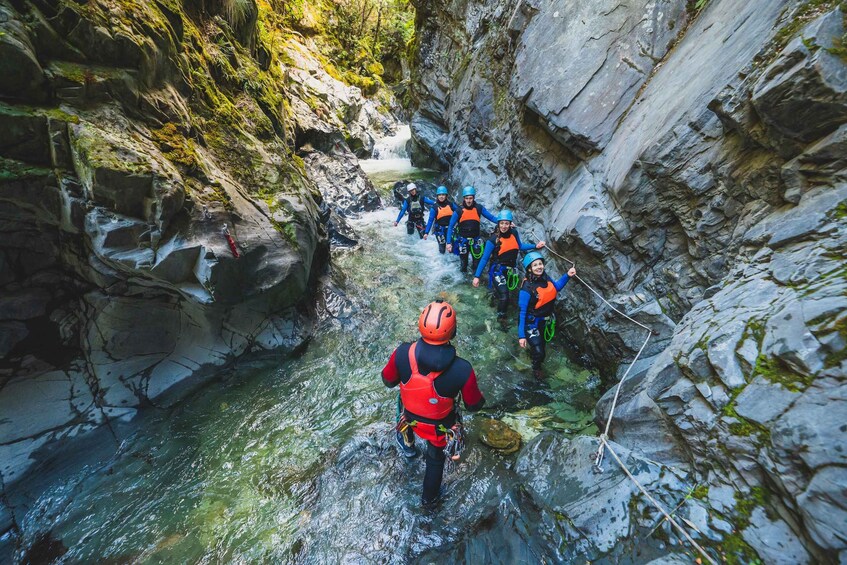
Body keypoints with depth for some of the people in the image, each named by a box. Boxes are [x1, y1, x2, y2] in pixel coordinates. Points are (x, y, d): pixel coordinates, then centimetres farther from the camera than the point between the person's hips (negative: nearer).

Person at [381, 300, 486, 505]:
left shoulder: (403, 353, -34)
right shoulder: (462, 369, -37)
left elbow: (388, 381, -13)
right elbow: (474, 405, -18)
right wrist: (479, 398, 5)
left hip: (411, 417, 1)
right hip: (440, 426, -1)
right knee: (436, 458, 32)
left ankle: (408, 446, 64)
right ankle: (429, 496, 59)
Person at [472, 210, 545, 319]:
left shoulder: (514, 233, -5)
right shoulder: (493, 239, -19)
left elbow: (520, 246, 15)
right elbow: (484, 259, -15)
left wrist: (535, 246, 5)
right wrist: (477, 276, -18)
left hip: (511, 269, 5)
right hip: (498, 270, -5)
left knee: (501, 291, 22)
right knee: (504, 296, -14)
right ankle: (501, 316, 11)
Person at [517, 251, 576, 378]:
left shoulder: (545, 277, -12)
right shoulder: (527, 288, -30)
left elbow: (557, 287, 11)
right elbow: (522, 312, -25)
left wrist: (568, 275, -6)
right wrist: (521, 335, -23)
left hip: (545, 321, 7)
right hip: (532, 323, -6)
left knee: (542, 344, 28)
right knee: (539, 353, -6)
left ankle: (533, 354, 61)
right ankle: (536, 367, 30)